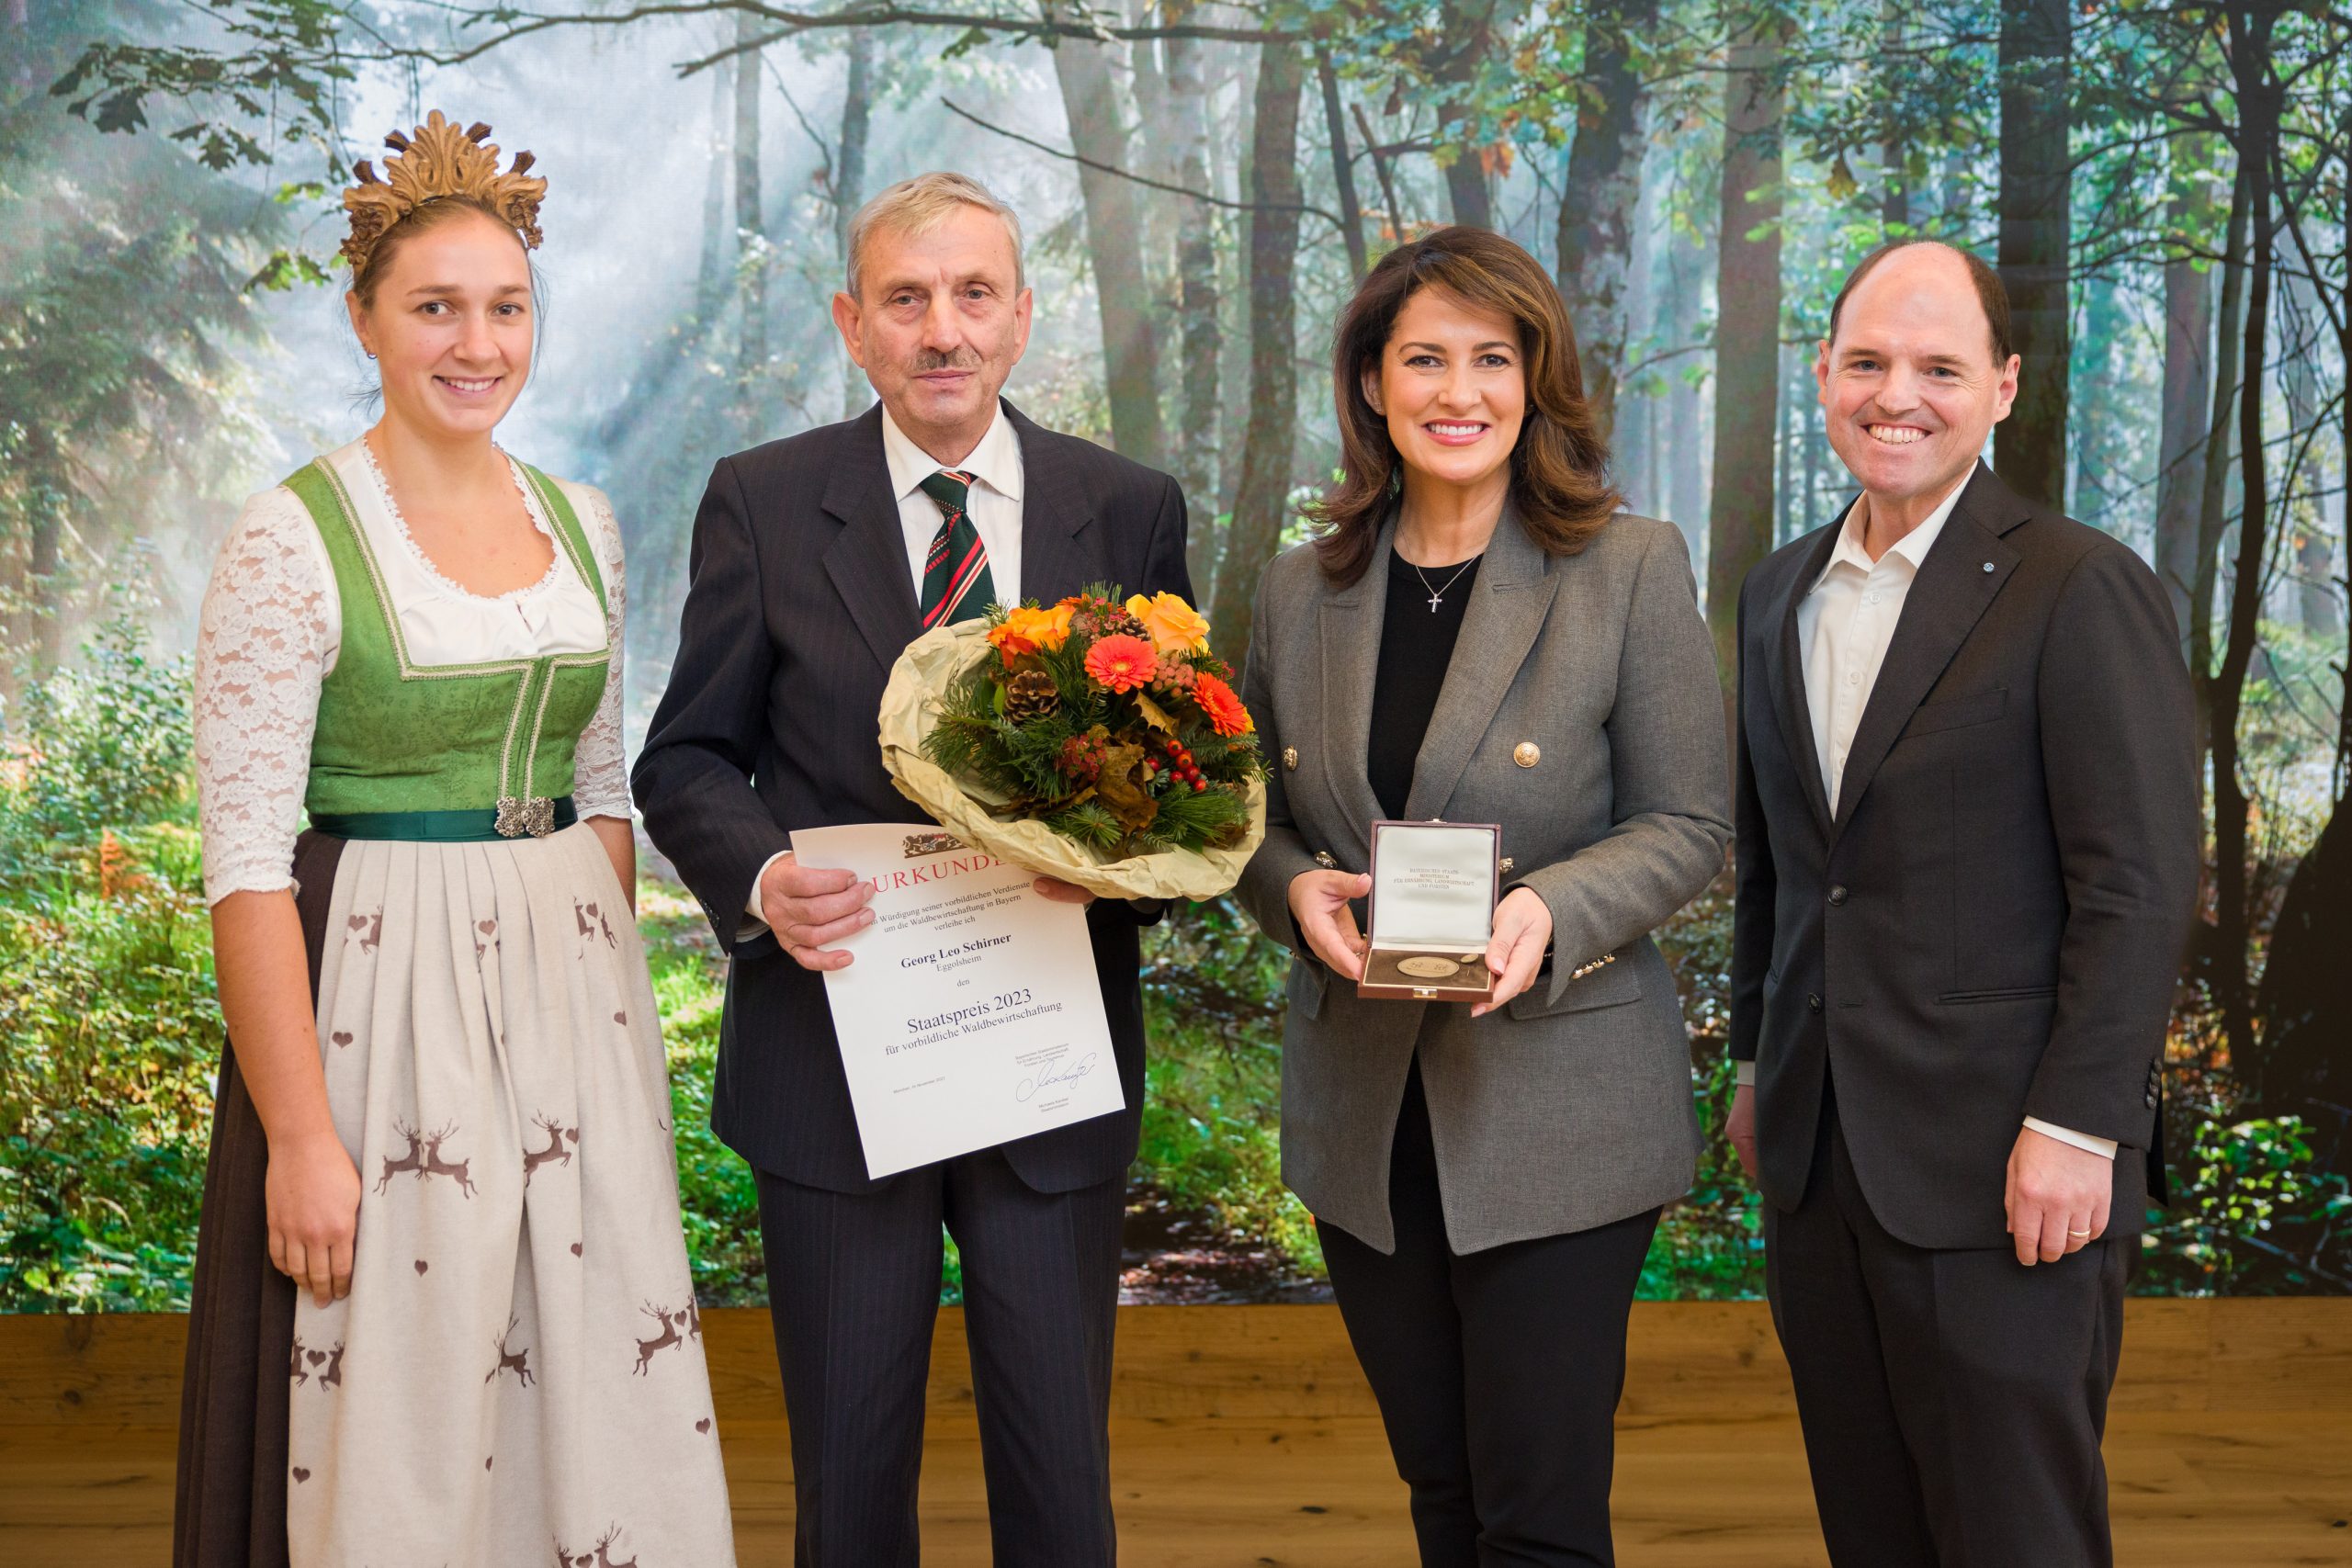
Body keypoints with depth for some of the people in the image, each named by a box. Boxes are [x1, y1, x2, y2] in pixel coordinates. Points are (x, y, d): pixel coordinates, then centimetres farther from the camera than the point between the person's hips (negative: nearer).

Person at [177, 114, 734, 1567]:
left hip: (574, 994, 6)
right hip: (387, 1003, -5)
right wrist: (300, 1135, -16)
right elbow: (246, 856, -13)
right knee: (399, 1408, 3)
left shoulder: (580, 520, 8)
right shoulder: (295, 538, -10)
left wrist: (616, 997, 8)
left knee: (596, 1383, 12)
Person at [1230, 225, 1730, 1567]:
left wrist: (1550, 910, -22)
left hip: (1560, 1110, -4)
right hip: (1363, 1115, 4)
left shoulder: (1633, 571, -5)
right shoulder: (1304, 589, 7)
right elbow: (1261, 814, 13)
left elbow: (1689, 826, -4)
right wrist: (1297, 890, -10)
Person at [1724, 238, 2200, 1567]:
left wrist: (2076, 1125, -17)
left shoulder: (2081, 588, -9)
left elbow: (2142, 884, -13)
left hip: (2004, 1166, -6)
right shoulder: (1782, 594, 13)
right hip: (1818, 1158, 6)